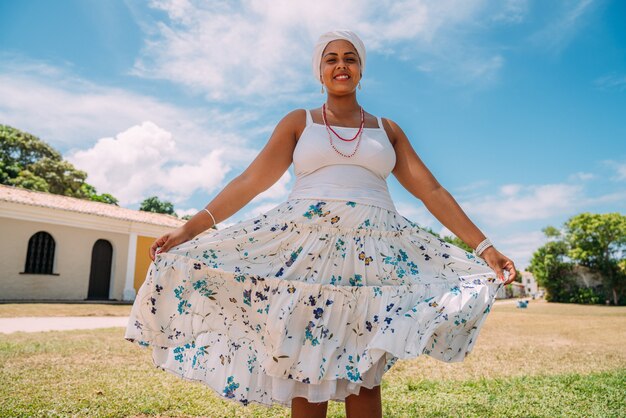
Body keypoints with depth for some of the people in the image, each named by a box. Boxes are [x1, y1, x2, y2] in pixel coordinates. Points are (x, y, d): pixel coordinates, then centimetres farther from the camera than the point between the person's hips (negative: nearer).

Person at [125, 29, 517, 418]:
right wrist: (190, 229, -8)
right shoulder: (299, 121, 12)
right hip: (306, 246, -1)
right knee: (307, 373, 0)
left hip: (374, 251, 1)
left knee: (365, 376, 3)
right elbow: (250, 181, 2)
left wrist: (483, 246, 2)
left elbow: (431, 190, 10)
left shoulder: (387, 129, 16)